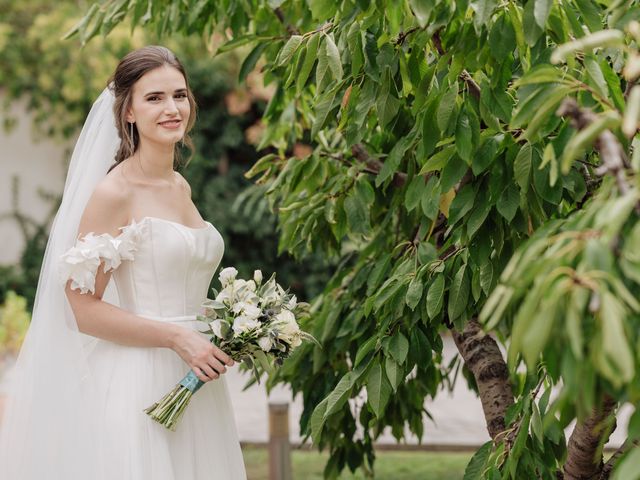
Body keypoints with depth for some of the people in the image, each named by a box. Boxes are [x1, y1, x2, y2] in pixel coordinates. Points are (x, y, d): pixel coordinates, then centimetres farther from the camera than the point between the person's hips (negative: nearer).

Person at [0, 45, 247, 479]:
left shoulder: (181, 187, 11)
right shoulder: (114, 192, -12)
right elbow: (82, 308, -16)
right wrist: (177, 338, -17)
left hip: (195, 384, 7)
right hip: (141, 384, -7)